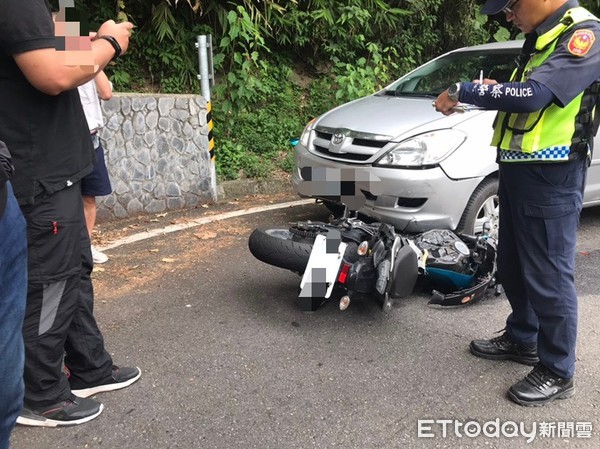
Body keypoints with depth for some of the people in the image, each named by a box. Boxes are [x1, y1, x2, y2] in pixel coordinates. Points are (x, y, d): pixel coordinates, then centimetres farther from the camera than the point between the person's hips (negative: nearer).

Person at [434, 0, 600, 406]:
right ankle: (522, 339, 37)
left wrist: (464, 91, -18)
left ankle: (557, 373, 14)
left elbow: (533, 96, -27)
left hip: (551, 177, -9)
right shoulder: (539, 38, 16)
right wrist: (490, 90, 2)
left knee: (549, 274, -1)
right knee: (513, 266, 18)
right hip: (518, 170, 10)